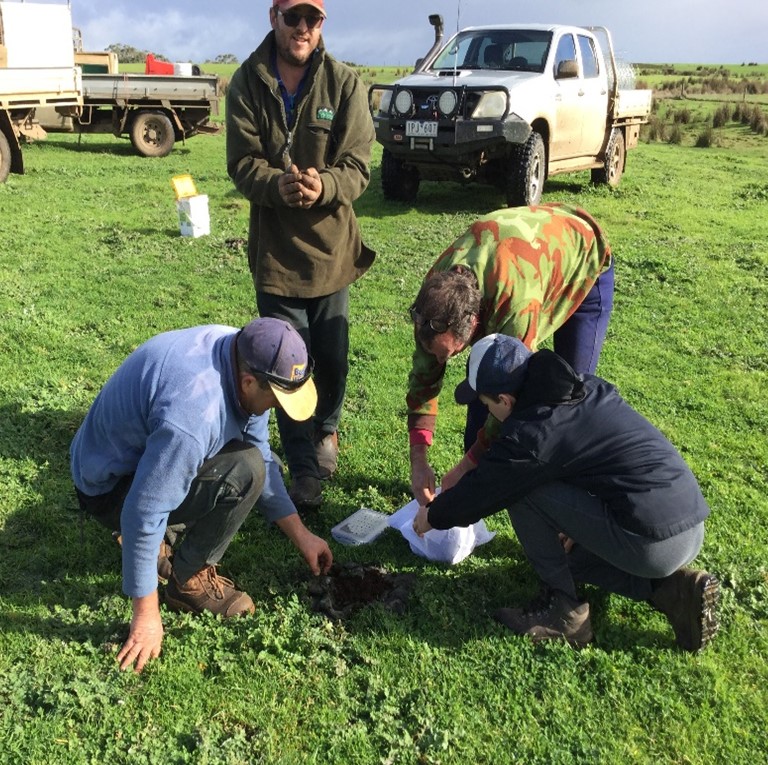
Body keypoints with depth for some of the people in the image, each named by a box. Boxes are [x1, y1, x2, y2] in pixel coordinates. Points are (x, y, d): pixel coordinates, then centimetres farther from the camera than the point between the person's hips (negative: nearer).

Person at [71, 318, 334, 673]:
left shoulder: (242, 354, -10)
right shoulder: (192, 413, -37)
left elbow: (263, 457, 0)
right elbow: (143, 513, -32)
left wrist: (302, 536, 2)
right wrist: (146, 616, -23)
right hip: (113, 489, -8)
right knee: (243, 473, -25)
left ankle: (165, 539, 10)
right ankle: (189, 580, -4)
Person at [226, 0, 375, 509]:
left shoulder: (345, 84, -5)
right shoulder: (248, 83, -2)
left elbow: (358, 166, -10)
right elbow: (242, 162, -8)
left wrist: (322, 186, -32)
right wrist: (280, 186, -30)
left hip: (331, 246, 0)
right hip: (274, 249, 0)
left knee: (333, 359, 10)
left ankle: (326, 431, 40)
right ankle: (304, 469, 18)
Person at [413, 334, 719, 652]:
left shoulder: (530, 434, -14)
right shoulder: (589, 388, 9)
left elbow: (478, 491, -1)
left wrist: (432, 517, 19)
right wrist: (575, 524, 29)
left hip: (652, 544, -9)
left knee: (520, 489, -4)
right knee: (571, 555, 29)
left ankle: (561, 609, 5)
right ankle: (671, 588, 11)